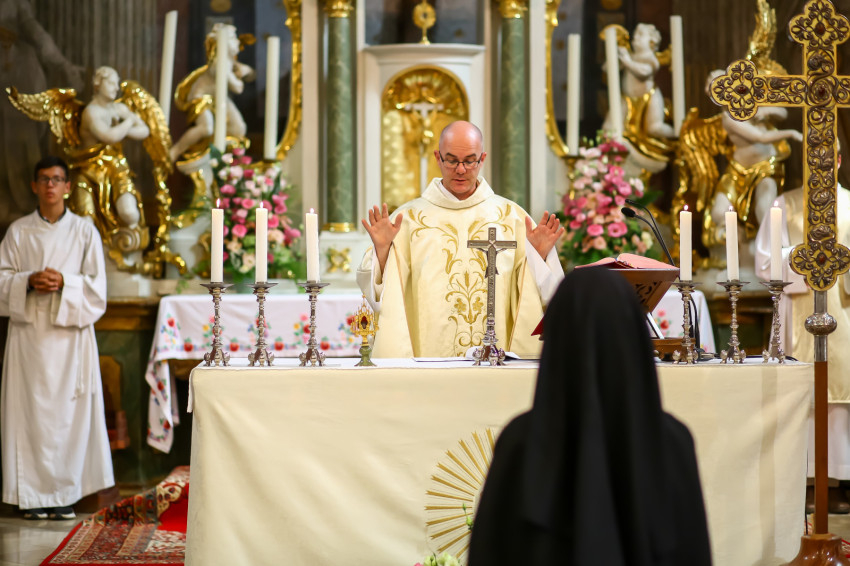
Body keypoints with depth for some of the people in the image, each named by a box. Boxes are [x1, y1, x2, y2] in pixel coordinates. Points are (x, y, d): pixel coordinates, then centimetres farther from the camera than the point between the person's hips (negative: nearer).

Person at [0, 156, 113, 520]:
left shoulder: (85, 232, 6)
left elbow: (97, 286, 1)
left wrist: (64, 283, -16)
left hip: (69, 333, 0)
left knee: (68, 412, -2)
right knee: (31, 411, -2)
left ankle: (63, 493, 4)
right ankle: (32, 494, 3)